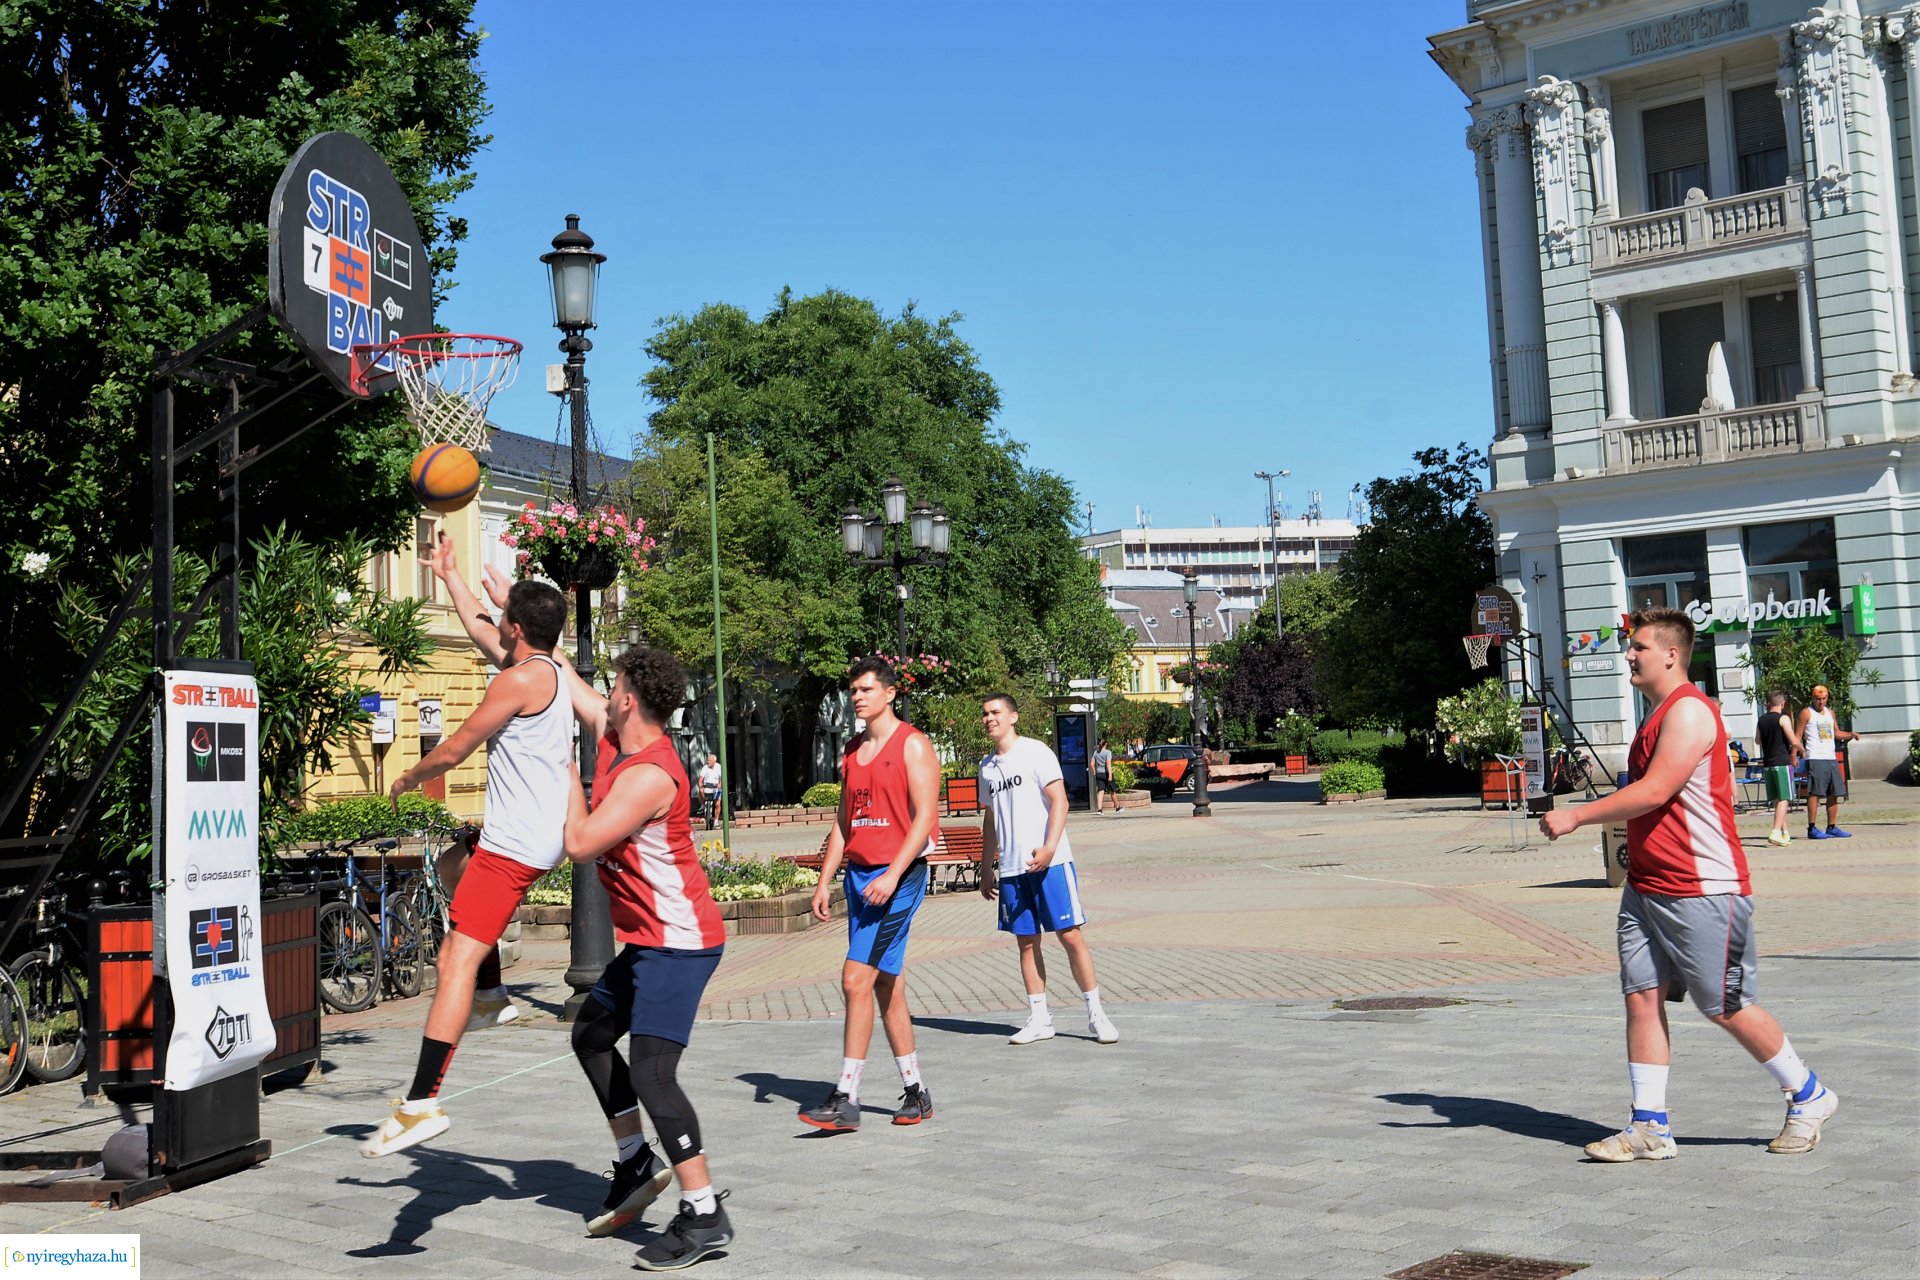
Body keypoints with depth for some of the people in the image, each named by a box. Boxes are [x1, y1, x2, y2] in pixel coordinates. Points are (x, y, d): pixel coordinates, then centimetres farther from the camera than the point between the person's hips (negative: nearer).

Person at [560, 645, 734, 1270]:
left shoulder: (649, 776, -24)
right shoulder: (615, 737, 4)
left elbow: (581, 845, -24)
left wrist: (569, 780, -10)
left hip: (678, 943, -11)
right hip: (648, 938, 11)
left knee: (650, 1072, -15)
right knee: (591, 1034, 23)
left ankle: (704, 1216, -9)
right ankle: (636, 1164, 33)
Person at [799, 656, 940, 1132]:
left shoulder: (912, 745, -6)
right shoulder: (853, 751, 16)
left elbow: (925, 817, -14)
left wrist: (891, 875, -21)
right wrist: (824, 880, 12)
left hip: (898, 875, -8)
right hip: (859, 874, 8)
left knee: (857, 979, -14)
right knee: (886, 986, 10)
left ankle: (846, 1100, -10)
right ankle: (915, 1093, 20)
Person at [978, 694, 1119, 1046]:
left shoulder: (1035, 752, -3)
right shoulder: (987, 765, 15)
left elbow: (1059, 800, -11)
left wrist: (1049, 847, -24)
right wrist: (986, 868, 20)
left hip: (1050, 862, -6)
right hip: (1010, 868, 6)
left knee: (1070, 935, -6)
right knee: (1026, 942, 7)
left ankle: (1096, 1014, 3)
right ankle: (1039, 1019, 14)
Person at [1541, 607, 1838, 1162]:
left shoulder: (1690, 710, -15)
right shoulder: (1659, 715, 16)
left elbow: (1655, 791, -24)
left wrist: (1575, 817, -21)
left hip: (1702, 891, -9)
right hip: (1646, 886, 9)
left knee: (1727, 1007, 2)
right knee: (1642, 997, 2)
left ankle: (1810, 1098, 22)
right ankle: (1649, 1128, 5)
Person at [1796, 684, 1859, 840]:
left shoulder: (1830, 712, 18)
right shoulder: (1806, 713, -2)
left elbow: (1837, 733, 26)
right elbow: (1798, 735, -6)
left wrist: (1851, 734, 9)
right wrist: (1800, 748, -20)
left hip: (1831, 758, 7)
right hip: (1815, 758, -7)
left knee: (1834, 794, 8)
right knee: (1815, 793, -10)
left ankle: (1832, 828, 15)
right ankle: (1812, 829, -9)